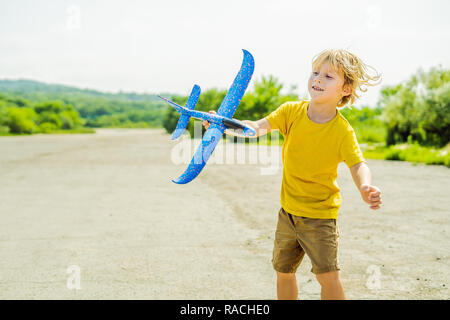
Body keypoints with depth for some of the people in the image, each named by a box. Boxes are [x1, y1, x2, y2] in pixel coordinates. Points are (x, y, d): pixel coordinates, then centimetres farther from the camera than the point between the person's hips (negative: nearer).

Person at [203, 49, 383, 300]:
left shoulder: (343, 131, -17)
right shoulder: (292, 111, -7)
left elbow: (358, 165, -23)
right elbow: (259, 127, -14)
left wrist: (365, 188, -45)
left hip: (320, 214, -4)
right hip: (289, 210, 5)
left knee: (328, 274, -13)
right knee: (283, 270, 16)